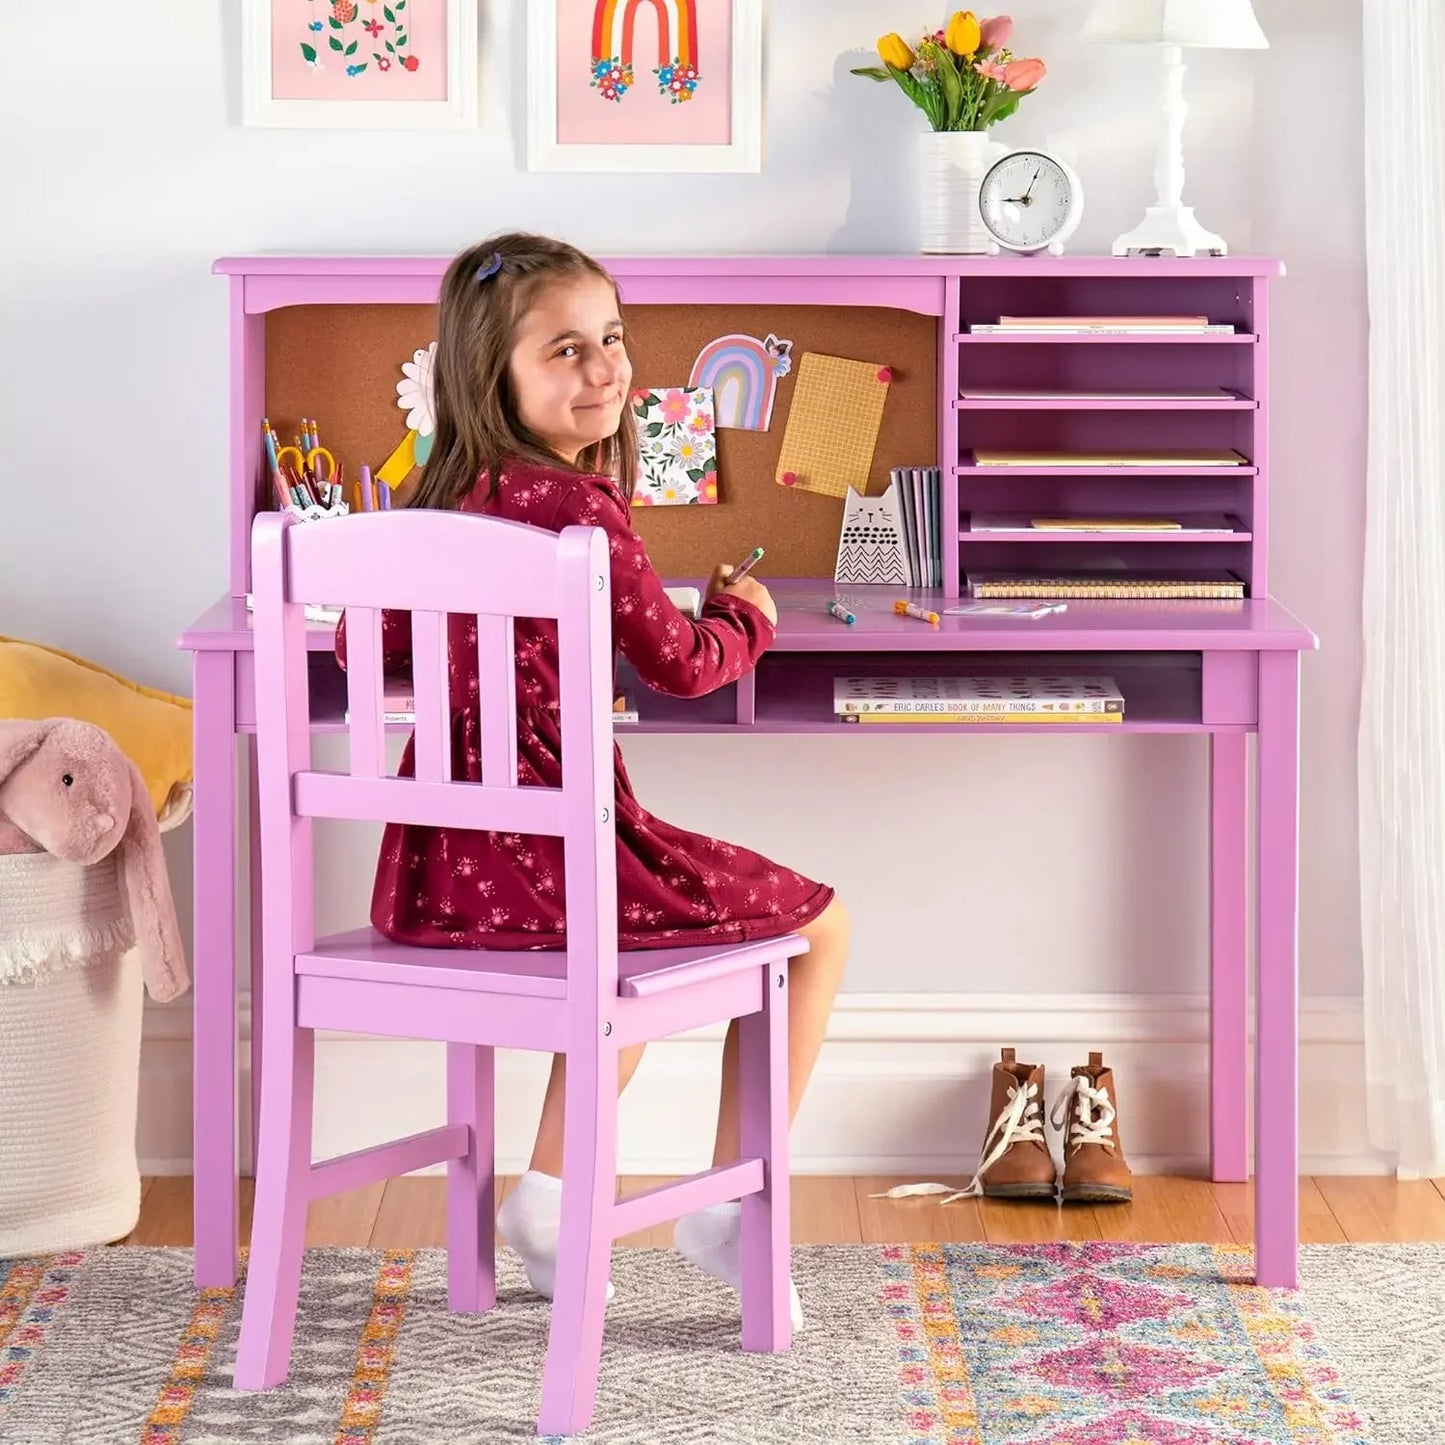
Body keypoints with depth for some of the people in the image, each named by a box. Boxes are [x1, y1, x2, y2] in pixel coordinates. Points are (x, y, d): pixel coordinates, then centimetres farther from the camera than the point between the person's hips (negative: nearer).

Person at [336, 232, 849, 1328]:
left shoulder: (443, 499, 7)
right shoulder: (581, 506, -16)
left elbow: (367, 644, 19)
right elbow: (678, 665, -8)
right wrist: (749, 620, 14)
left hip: (436, 869, 8)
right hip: (556, 856, -8)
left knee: (639, 919, 38)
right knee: (821, 921, 14)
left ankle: (551, 1196, 33)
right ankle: (730, 1207, 15)